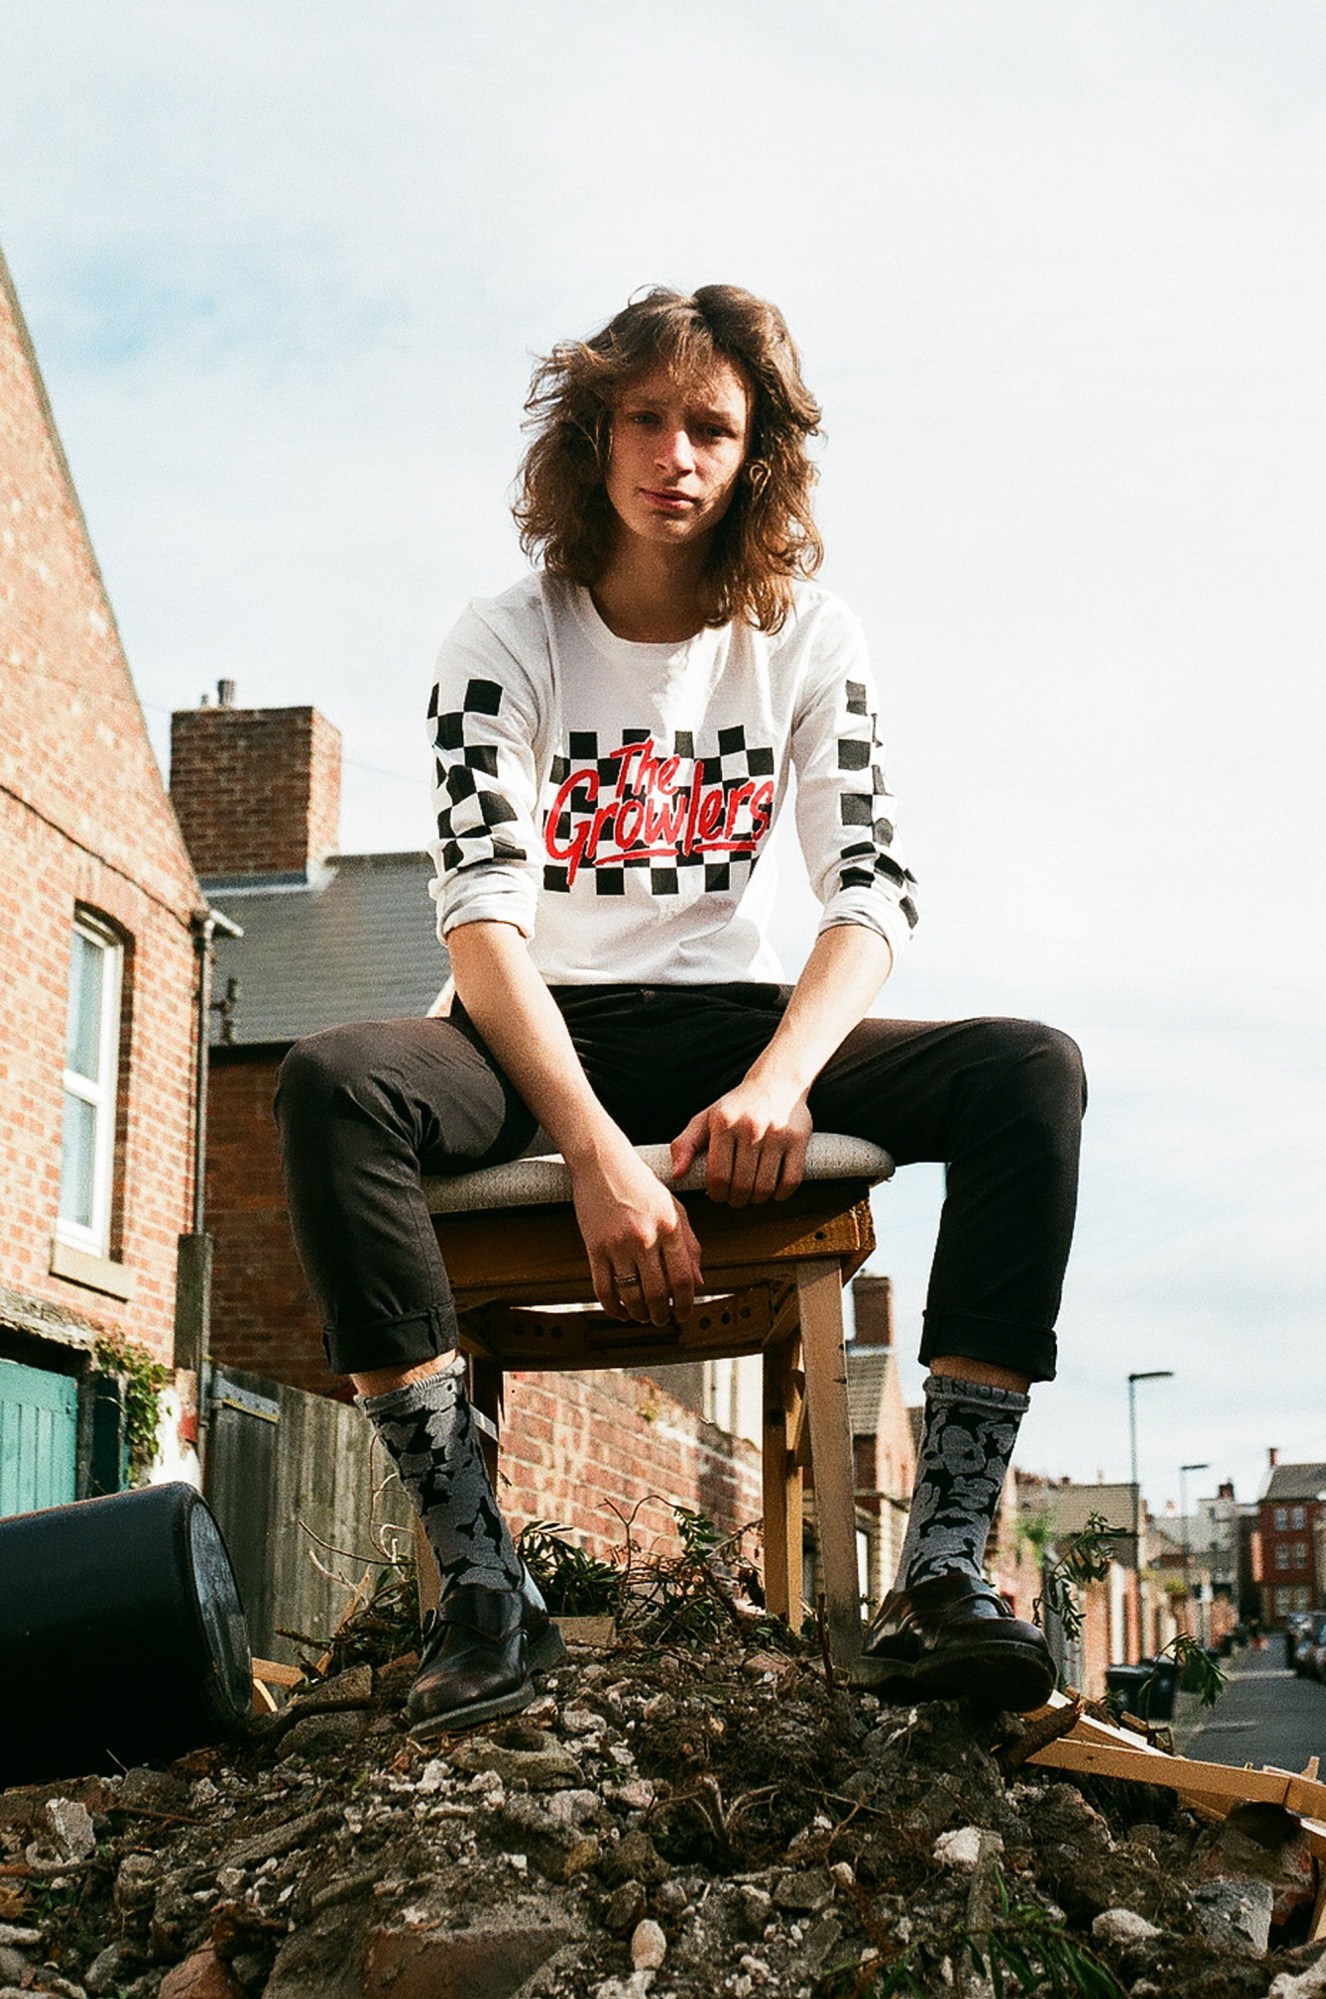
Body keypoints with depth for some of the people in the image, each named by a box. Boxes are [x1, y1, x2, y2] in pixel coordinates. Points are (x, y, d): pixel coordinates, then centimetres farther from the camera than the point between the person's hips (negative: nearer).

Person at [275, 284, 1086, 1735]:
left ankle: (942, 1569, -30)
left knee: (1030, 1072, -24)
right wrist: (597, 1153, -34)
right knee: (331, 1086, -35)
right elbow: (482, 915, -17)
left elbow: (872, 892, -6)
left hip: (731, 1017, 2)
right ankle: (482, 1587, -34)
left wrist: (779, 1078, -28)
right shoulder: (506, 644, -4)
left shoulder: (808, 637, 3)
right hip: (544, 1036, -2)